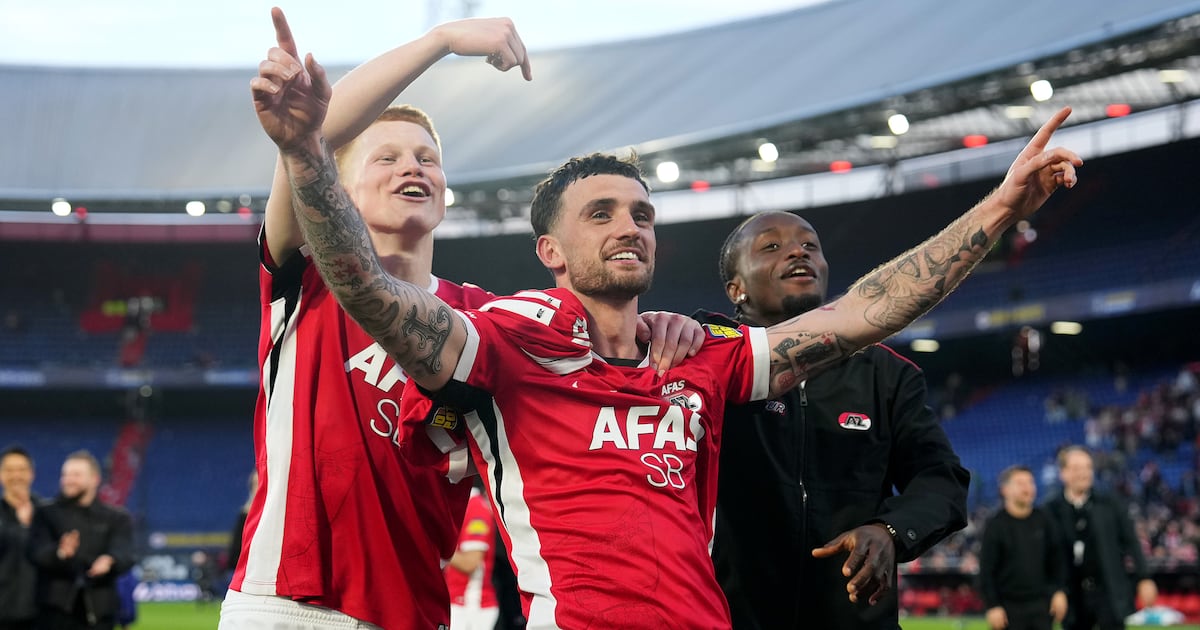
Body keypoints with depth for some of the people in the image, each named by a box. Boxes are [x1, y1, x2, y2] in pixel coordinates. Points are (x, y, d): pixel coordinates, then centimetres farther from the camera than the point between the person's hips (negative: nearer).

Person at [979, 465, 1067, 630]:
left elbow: (1058, 559, 11)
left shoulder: (1044, 521, 4)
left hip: (1041, 604, 3)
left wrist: (1060, 591, 2)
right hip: (1009, 606, -3)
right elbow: (987, 570, -7)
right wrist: (992, 606, -11)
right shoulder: (996, 525, -6)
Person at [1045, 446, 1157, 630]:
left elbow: (1131, 542, 4)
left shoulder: (1110, 505, 2)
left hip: (1110, 594, -1)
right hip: (1073, 596, 1)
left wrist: (1144, 578, -1)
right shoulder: (1052, 510, -1)